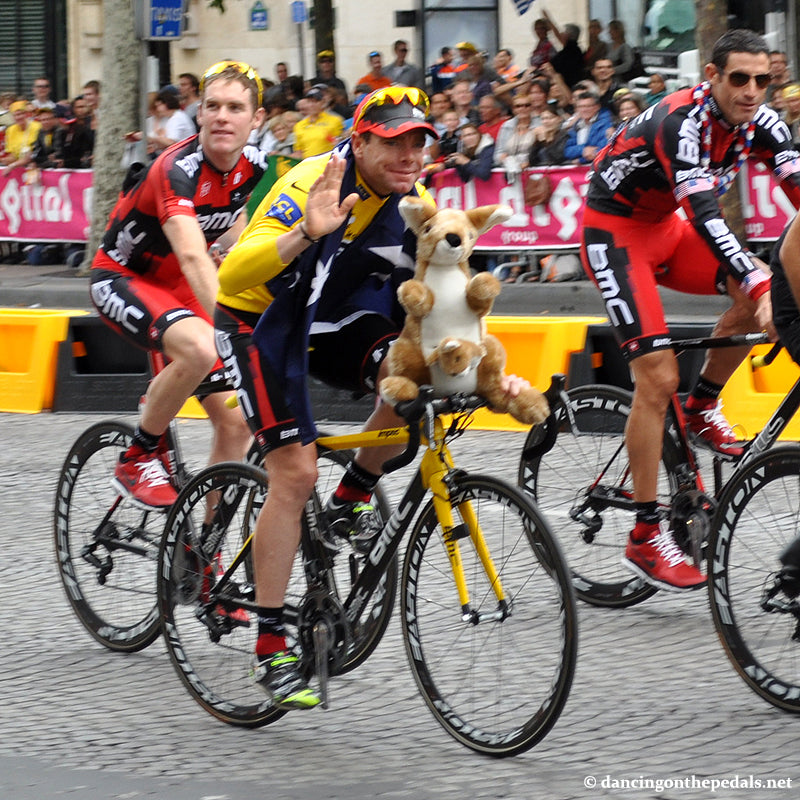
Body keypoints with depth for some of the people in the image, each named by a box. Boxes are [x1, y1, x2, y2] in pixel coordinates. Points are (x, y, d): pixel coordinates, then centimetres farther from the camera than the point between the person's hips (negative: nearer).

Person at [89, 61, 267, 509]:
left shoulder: (253, 166, -7)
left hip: (176, 285, 7)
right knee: (201, 348, -37)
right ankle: (138, 459, -15)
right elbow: (193, 257, -44)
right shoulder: (178, 169, -30)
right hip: (122, 280, -7)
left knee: (236, 423, -4)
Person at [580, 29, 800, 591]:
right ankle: (645, 538, -12)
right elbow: (705, 213, -42)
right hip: (615, 231, -8)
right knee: (659, 376, -17)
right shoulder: (684, 122, -31)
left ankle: (702, 412, 7)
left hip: (666, 228, 8)